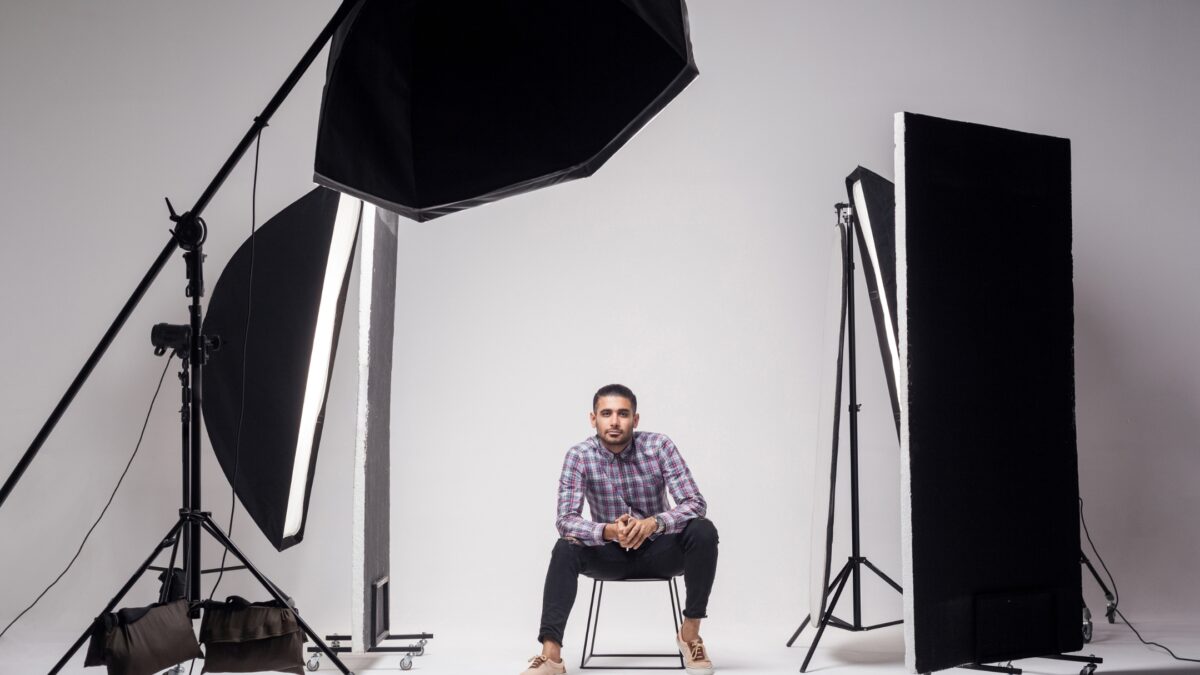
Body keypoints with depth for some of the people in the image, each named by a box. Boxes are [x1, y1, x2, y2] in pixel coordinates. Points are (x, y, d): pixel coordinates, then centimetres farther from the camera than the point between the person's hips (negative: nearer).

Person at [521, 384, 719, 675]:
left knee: (703, 531, -29)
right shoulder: (579, 456, -16)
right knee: (565, 548, -29)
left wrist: (653, 523, -43)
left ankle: (691, 631, -16)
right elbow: (566, 520, -24)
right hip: (610, 553, 0)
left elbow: (696, 504, -22)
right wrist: (609, 531, -45)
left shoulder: (659, 446, -17)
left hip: (659, 550, 0)